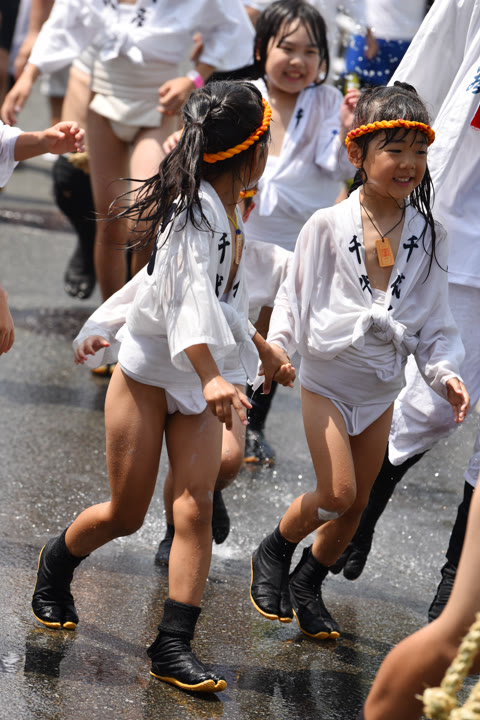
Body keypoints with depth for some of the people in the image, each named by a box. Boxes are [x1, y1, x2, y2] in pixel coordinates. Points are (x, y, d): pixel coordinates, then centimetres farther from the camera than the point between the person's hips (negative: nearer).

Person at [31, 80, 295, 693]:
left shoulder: (227, 212, 9)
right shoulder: (196, 208, -19)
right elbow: (188, 295, -32)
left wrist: (261, 348, 35)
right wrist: (211, 377, -42)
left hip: (196, 380, 7)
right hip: (146, 373, -7)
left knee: (195, 506, -8)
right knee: (125, 514, 2)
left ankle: (174, 646, -7)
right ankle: (56, 563, 33)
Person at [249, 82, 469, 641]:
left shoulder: (428, 236, -6)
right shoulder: (328, 226, -14)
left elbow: (435, 320, -1)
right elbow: (294, 294, -4)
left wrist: (445, 372, -16)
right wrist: (276, 345, -18)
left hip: (381, 387, 4)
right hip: (327, 377, -4)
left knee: (357, 505, 12)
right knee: (336, 495, -12)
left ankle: (308, 584, 35)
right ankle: (273, 554, 17)